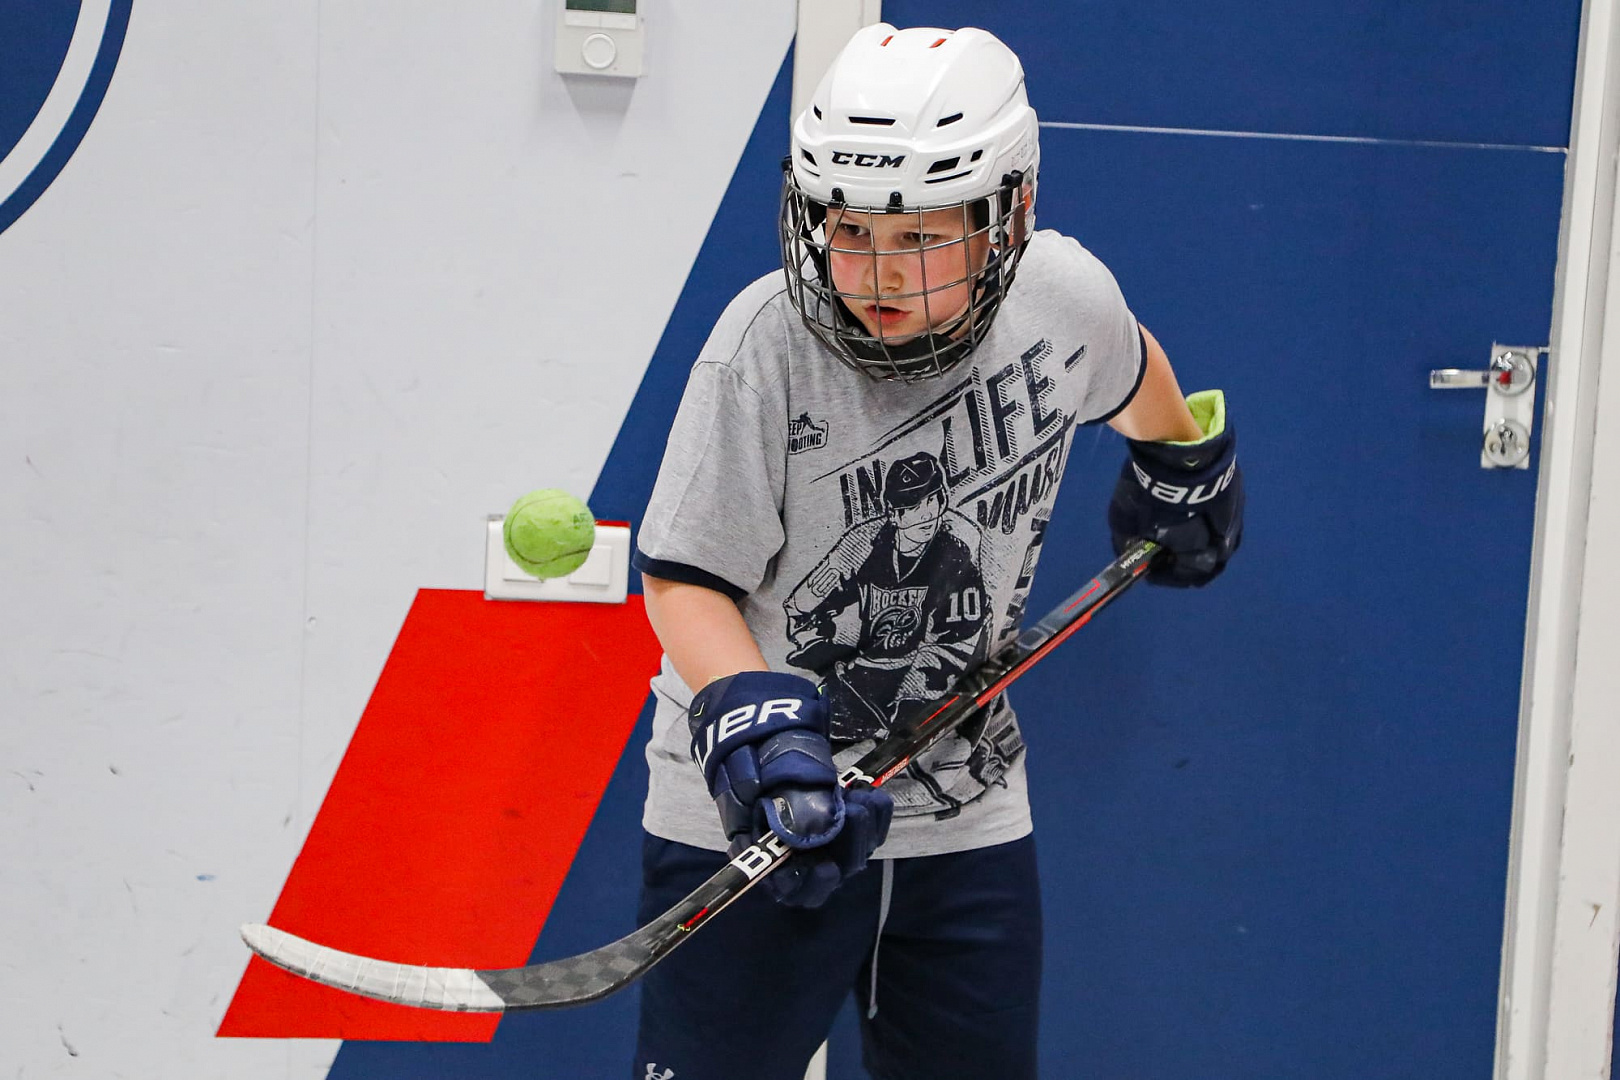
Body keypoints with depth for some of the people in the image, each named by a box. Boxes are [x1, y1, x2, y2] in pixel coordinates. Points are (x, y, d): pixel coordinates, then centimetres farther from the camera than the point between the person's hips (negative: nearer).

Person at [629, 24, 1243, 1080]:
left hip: (970, 812, 4)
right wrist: (754, 722, -30)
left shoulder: (1065, 292, -8)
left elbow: (1129, 375, 17)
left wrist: (1187, 464, 33)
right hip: (751, 816, -4)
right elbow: (685, 579, -15)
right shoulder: (768, 341, -19)